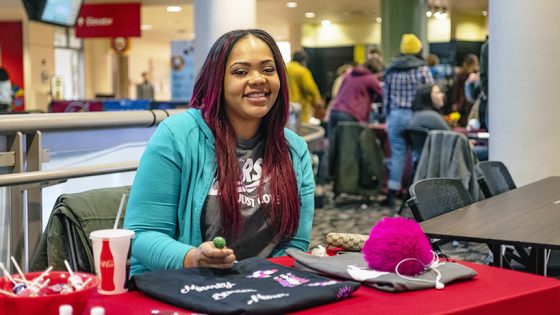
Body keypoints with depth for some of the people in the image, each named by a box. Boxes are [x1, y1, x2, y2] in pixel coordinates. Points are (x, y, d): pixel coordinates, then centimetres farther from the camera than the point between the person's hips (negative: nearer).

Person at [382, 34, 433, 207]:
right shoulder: (423, 69, -3)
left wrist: (388, 115, 18)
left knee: (397, 154, 6)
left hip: (395, 115, 3)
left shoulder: (390, 70, 8)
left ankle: (392, 194, 5)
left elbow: (385, 95, 10)